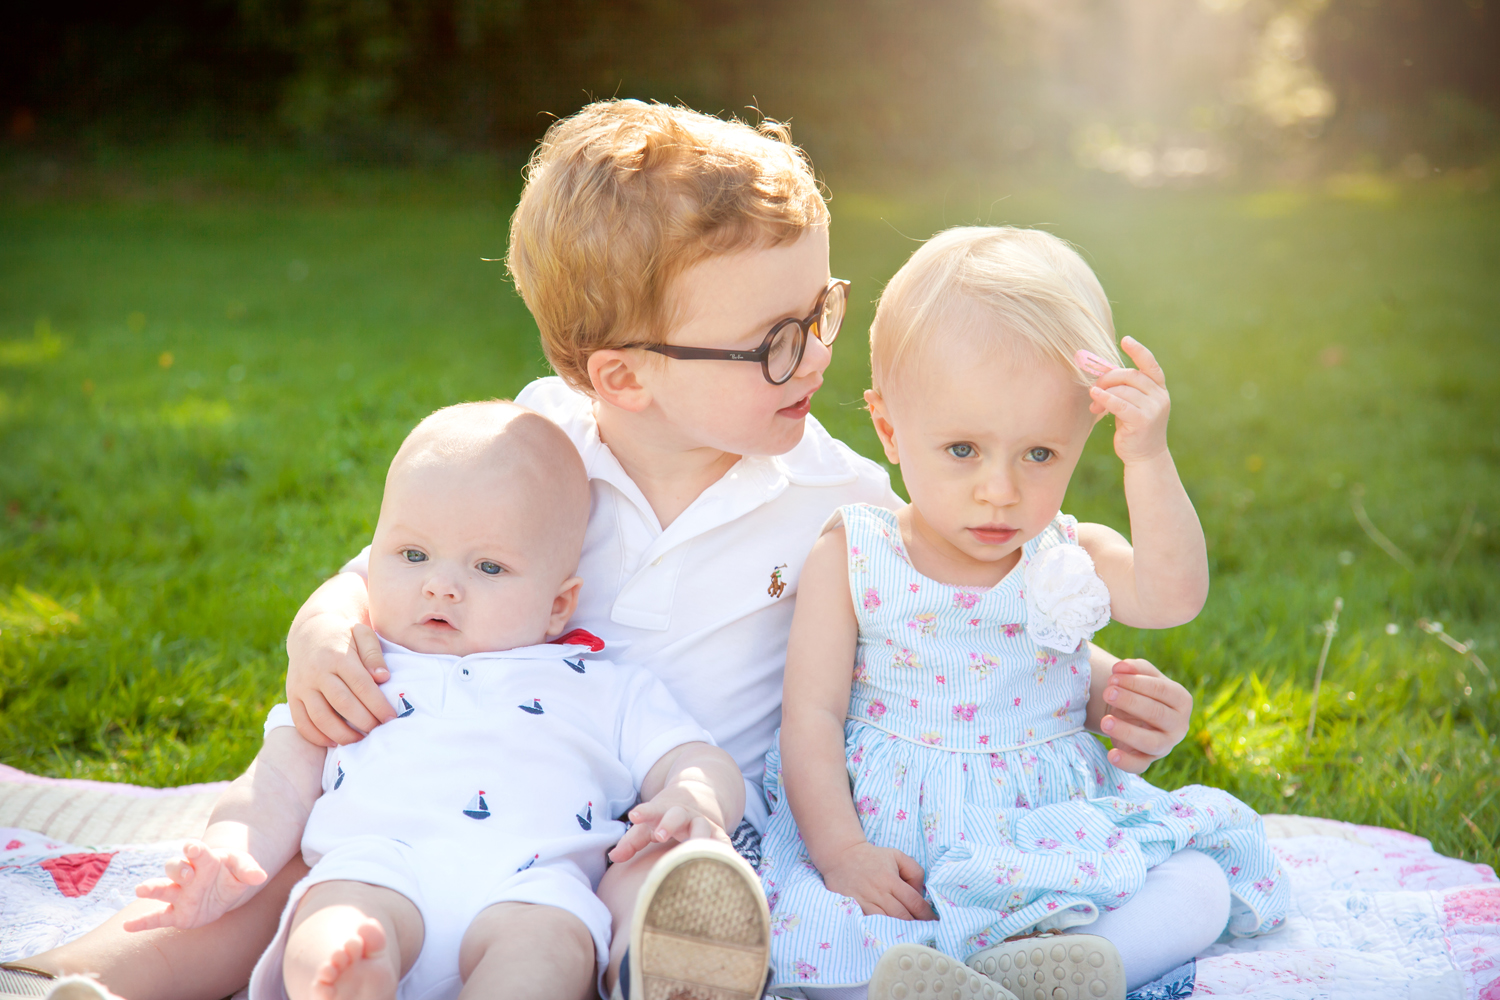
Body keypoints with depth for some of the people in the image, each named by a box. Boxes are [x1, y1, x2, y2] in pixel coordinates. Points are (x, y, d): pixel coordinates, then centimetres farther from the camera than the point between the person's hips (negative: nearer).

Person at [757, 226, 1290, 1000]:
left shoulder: (1072, 560, 4)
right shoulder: (852, 559, -1)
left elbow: (1173, 596, -17)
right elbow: (812, 714, -5)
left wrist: (1148, 460, -28)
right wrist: (841, 850, -18)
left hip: (1051, 834, 3)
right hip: (886, 832, -2)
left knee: (1198, 885, -21)